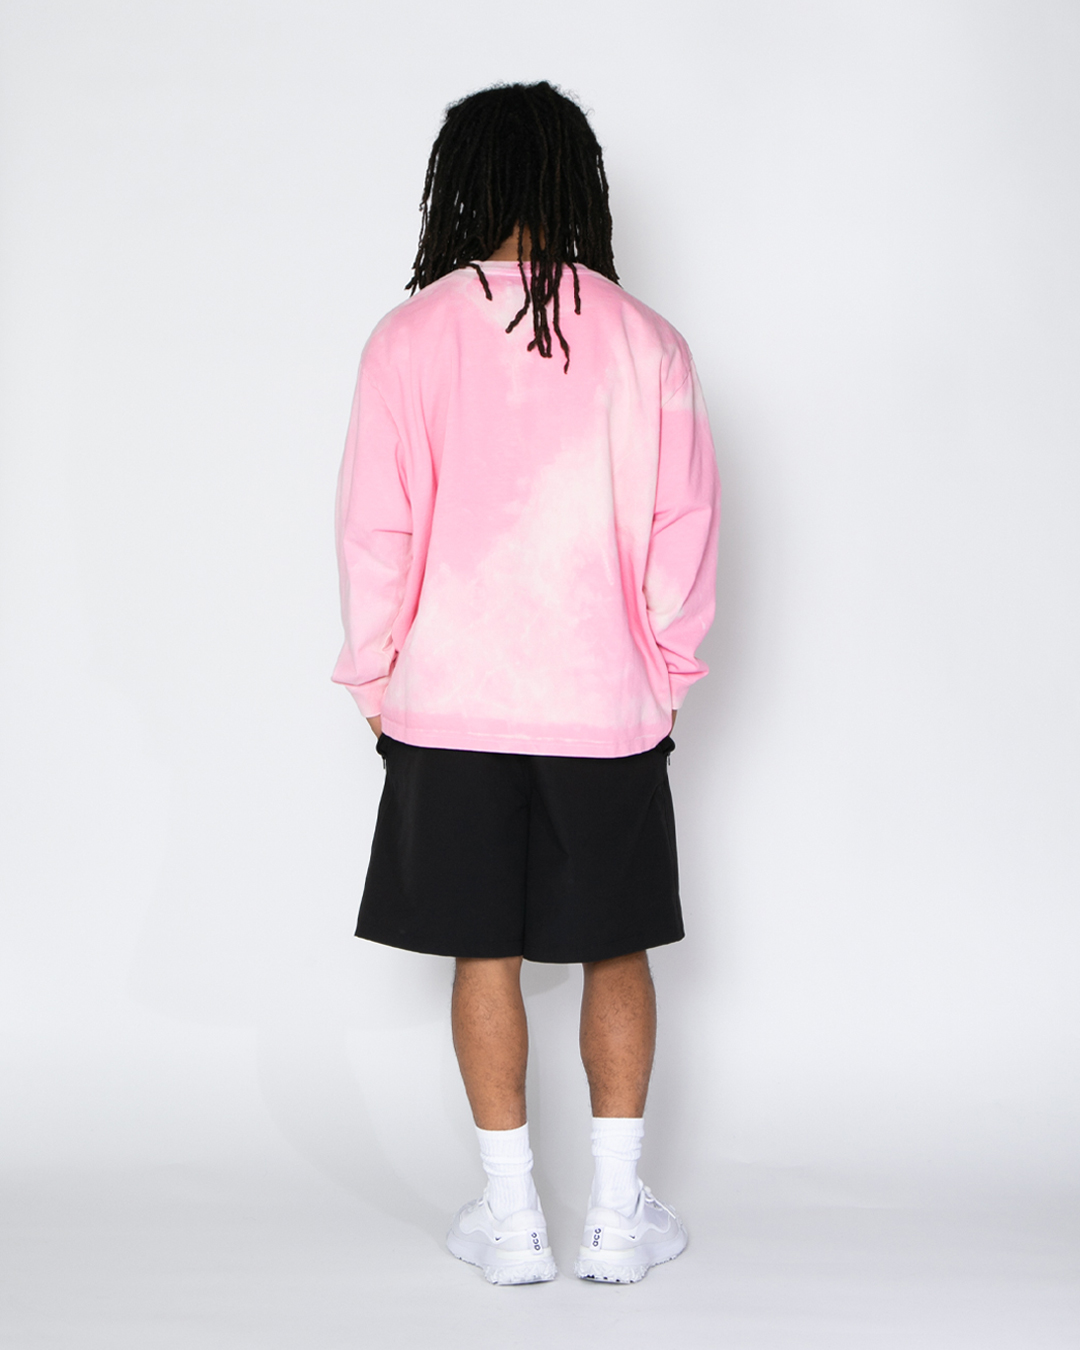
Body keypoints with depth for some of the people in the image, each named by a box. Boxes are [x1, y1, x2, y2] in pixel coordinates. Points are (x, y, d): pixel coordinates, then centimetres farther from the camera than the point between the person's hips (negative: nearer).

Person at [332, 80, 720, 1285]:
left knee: (484, 956, 9)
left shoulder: (411, 338, -7)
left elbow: (376, 528, -6)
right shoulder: (644, 340, -4)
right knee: (616, 950, 12)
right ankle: (618, 1212, 18)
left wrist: (375, 678, 6)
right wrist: (667, 674, 11)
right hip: (605, 703, 1)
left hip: (451, 700, -1)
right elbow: (683, 526, -1)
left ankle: (512, 1218, 17)